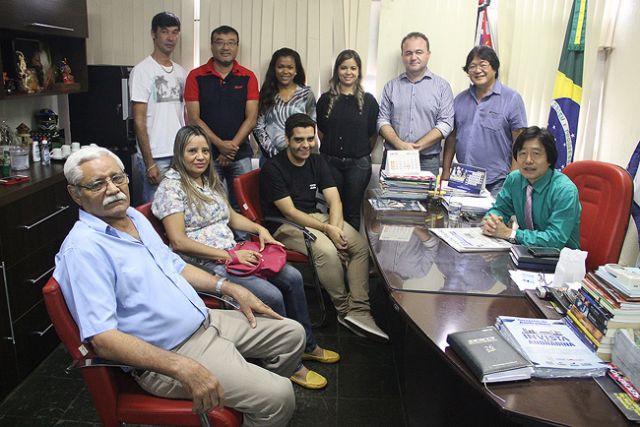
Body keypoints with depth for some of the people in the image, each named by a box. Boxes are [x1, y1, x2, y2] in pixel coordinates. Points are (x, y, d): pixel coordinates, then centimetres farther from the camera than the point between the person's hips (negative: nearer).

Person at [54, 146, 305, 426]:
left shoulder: (135, 217, 9)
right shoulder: (83, 248, -19)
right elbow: (102, 339, -27)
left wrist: (231, 288, 11)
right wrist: (182, 368, -34)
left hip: (206, 321, 9)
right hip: (166, 356, -9)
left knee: (291, 334, 13)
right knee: (278, 396, -20)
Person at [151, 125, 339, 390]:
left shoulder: (210, 180, 15)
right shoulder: (171, 187, -10)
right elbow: (179, 241, -18)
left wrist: (259, 229, 6)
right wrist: (228, 255, -21)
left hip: (232, 254, 9)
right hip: (204, 265, -8)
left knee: (292, 277, -2)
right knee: (271, 296, -23)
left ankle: (306, 346, 15)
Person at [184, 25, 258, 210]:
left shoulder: (248, 77, 4)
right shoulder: (196, 76, 0)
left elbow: (251, 118, -1)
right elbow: (194, 118, -5)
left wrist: (232, 146, -11)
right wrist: (220, 144, -15)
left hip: (240, 155, 1)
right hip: (207, 154, -1)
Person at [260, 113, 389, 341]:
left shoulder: (317, 162, 8)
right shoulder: (273, 168, -12)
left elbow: (334, 200, 1)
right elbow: (290, 212, -17)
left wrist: (335, 227, -20)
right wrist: (327, 229, -24)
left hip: (314, 216, 7)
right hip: (285, 226, -7)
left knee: (361, 245, -14)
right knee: (327, 250, -32)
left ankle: (358, 312, -15)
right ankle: (344, 310, -11)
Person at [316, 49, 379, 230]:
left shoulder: (368, 100, 0)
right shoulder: (326, 99, 4)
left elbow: (374, 134, 5)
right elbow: (321, 131, 10)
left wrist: (362, 153, 6)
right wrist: (331, 149, 7)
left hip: (358, 164, -1)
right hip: (330, 162, 1)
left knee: (352, 212, 7)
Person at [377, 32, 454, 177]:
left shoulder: (442, 86, 4)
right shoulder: (391, 86, 10)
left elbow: (445, 123, -4)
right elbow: (383, 120, 4)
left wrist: (417, 146, -14)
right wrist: (400, 145, -12)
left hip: (428, 162, -1)